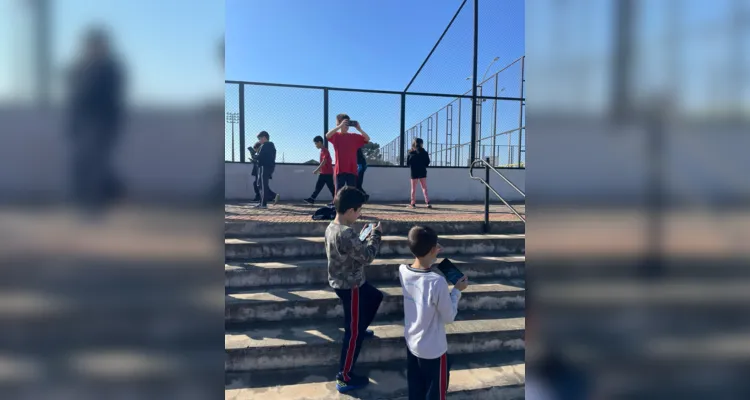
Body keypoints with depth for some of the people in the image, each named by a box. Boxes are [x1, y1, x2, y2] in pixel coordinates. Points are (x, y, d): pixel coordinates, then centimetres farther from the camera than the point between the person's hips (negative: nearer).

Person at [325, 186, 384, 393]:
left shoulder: (331, 227, -1)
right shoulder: (347, 234, -32)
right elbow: (367, 256, -21)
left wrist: (363, 238, 3)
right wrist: (375, 234, -10)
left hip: (342, 281, 10)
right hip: (350, 286, -10)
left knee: (376, 296, 32)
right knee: (354, 332, 4)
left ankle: (360, 329, 51)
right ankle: (344, 378, 17)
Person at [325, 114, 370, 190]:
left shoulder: (354, 137, 9)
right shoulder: (336, 135, 2)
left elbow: (367, 139, 0)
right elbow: (327, 135, -20)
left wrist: (359, 129, -13)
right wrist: (340, 126, -26)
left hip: (352, 169, 3)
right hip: (340, 169, -2)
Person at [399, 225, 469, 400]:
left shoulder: (402, 271, -13)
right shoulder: (437, 282, -32)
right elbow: (449, 317, -17)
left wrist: (433, 256, 3)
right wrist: (457, 290, -5)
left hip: (411, 344, 6)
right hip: (433, 350, -5)